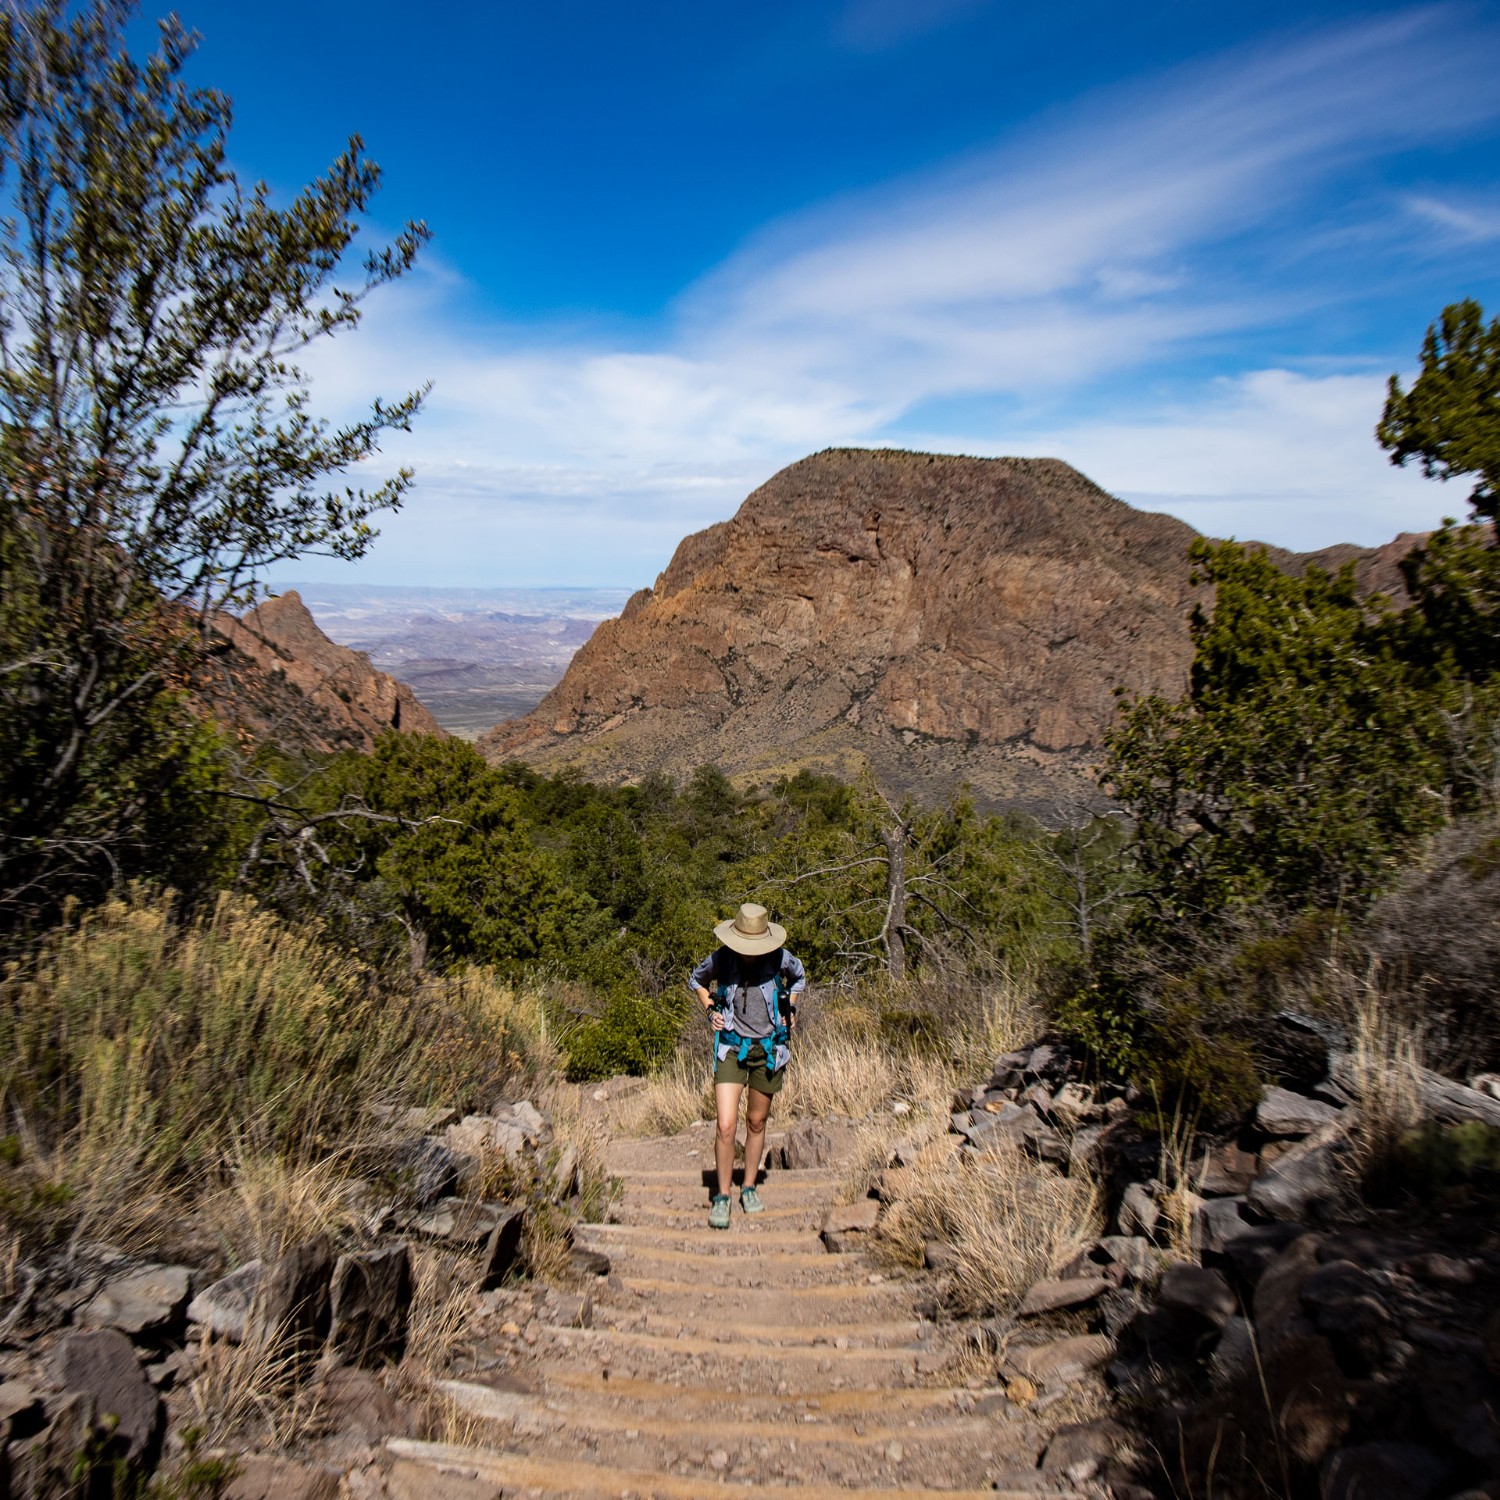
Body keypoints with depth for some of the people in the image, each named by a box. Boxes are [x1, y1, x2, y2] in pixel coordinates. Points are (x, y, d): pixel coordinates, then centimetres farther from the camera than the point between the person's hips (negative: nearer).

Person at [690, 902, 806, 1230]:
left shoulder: (780, 958, -12)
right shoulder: (720, 959, -12)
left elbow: (799, 976, 13)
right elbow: (697, 980, 11)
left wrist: (790, 1009, 2)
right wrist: (710, 1010, -2)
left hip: (768, 1048, 1)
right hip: (731, 1046, -1)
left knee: (757, 1122, 14)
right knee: (726, 1126, -9)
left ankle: (749, 1188, 33)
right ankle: (722, 1197, 9)